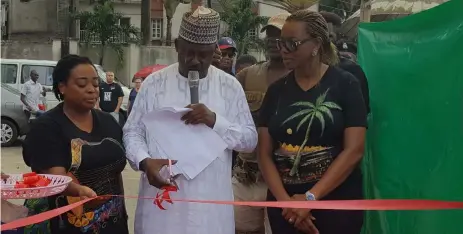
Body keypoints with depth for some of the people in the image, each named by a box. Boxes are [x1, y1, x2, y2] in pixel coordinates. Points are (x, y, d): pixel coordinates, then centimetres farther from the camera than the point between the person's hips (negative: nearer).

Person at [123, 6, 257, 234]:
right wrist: (145, 161, -15)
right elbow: (132, 131, 5)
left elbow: (250, 139, 2)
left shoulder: (230, 86, 3)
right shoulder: (154, 83, 2)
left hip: (210, 198, 0)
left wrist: (215, 120, -15)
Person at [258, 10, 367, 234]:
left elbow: (354, 150, -11)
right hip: (284, 205, 3)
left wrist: (311, 197, -15)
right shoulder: (276, 90, 4)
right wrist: (285, 201, -10)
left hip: (336, 203, -3)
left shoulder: (345, 84, -5)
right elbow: (264, 153, 2)